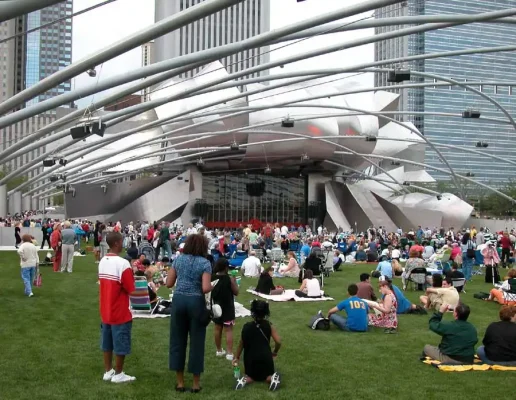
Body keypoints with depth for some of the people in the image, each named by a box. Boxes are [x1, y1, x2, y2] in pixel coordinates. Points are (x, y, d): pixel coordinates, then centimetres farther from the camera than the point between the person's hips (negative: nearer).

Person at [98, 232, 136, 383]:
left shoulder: (102, 262, 4)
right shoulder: (122, 263, -21)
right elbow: (130, 289, -18)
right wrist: (132, 278, 2)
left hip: (106, 311, 8)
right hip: (120, 312, -8)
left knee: (107, 343, 15)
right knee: (120, 344, 4)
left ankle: (108, 371, 23)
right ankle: (118, 374, 13)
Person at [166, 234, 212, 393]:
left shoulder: (178, 259, 5)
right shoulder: (205, 263, -6)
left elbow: (169, 283, 6)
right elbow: (206, 288, -16)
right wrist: (212, 287, 5)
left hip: (178, 300, 3)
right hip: (196, 302, -3)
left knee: (178, 340, 10)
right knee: (196, 341, 7)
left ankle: (180, 382, 17)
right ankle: (196, 383, 14)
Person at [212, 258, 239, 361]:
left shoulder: (212, 278, -3)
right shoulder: (230, 279, -16)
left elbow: (210, 291, 6)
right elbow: (236, 292, -9)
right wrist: (234, 282, 3)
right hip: (227, 307, -5)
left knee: (217, 328, 16)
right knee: (228, 330, -2)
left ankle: (219, 351, 27)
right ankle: (229, 353, -4)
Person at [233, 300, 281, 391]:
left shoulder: (246, 327, 2)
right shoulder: (269, 326, -2)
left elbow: (241, 344, 11)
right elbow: (278, 342, -6)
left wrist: (237, 358, 25)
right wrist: (274, 352, 13)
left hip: (250, 358, 1)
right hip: (265, 357, -1)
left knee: (251, 375, 28)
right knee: (267, 376, 25)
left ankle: (246, 379, -7)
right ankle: (272, 378, -10)